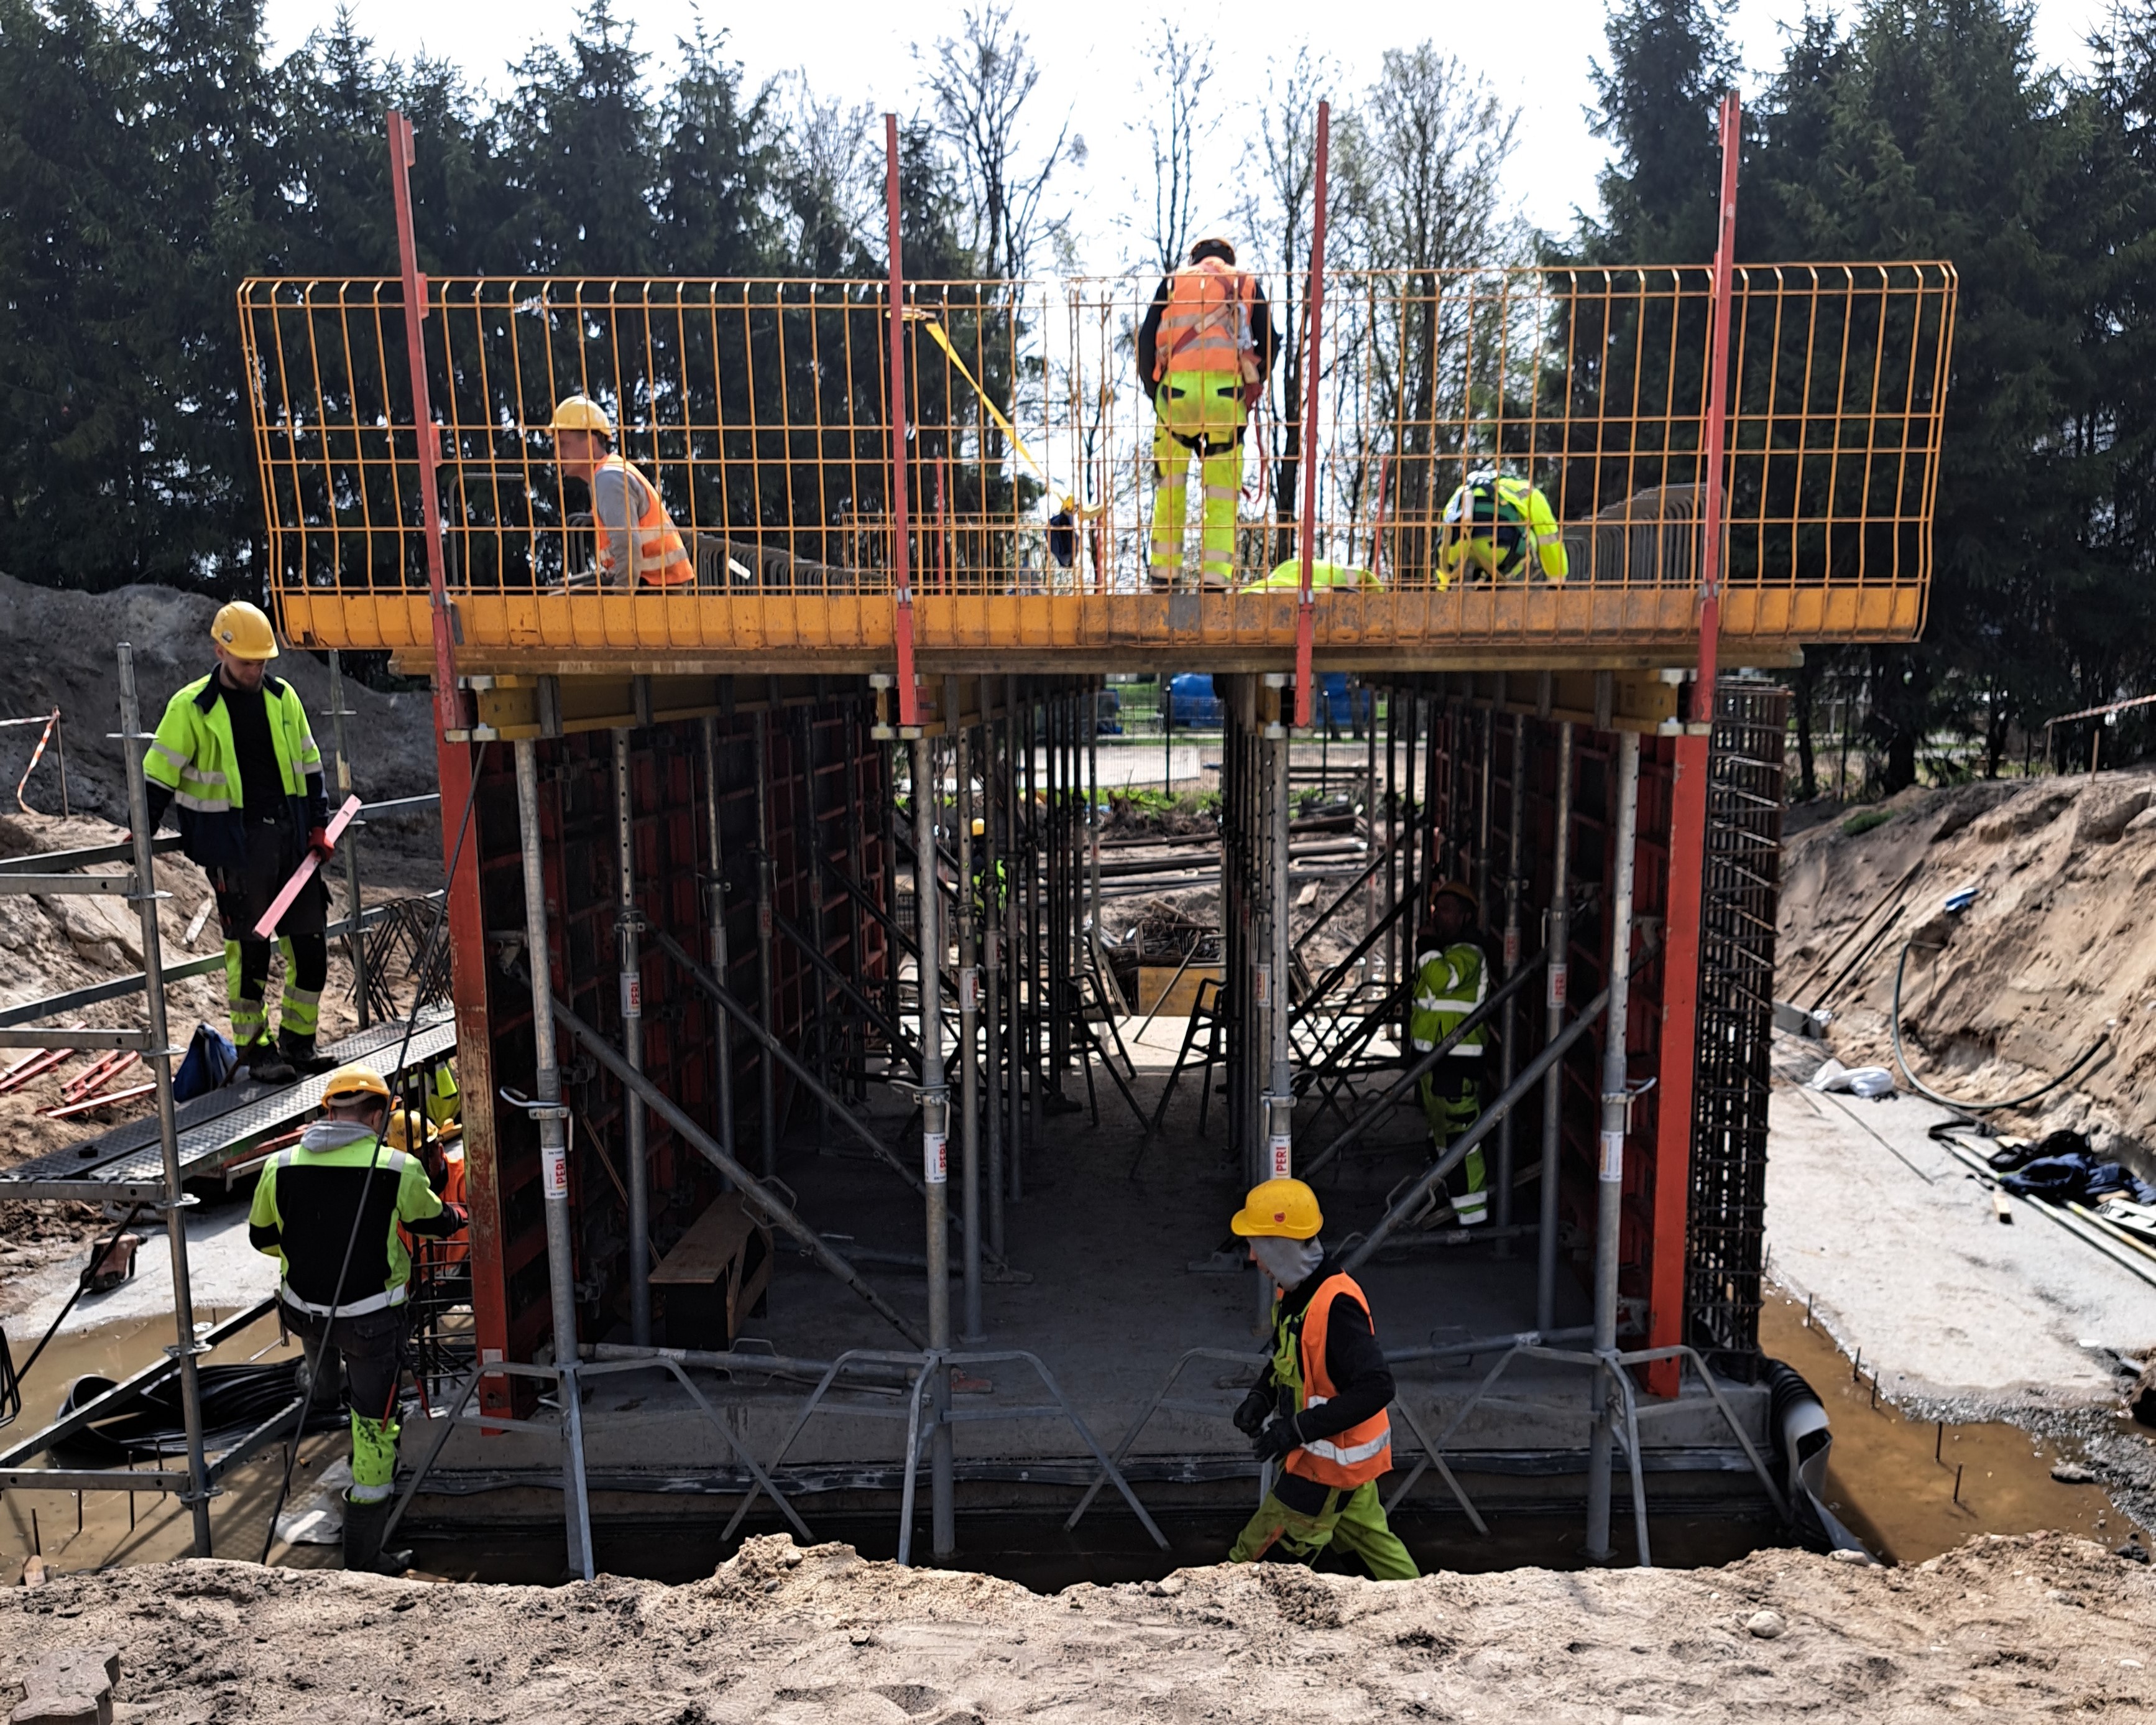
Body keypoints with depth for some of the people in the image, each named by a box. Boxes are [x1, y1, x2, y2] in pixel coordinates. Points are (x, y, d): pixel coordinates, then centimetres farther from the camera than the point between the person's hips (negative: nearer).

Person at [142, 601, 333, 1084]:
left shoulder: (283, 697, 9)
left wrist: (319, 825, 9)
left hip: (290, 835, 5)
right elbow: (160, 772, -1)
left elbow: (308, 765, 15)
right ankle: (256, 1048, 8)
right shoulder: (191, 707, -3)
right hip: (235, 844, -4)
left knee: (309, 944, 5)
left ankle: (298, 1041, 17)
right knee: (248, 947, -3)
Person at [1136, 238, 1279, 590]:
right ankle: (1216, 576, -1)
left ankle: (1164, 572, 13)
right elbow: (1269, 343, 10)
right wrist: (1253, 388, 20)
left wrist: (1153, 391, 17)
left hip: (1176, 388, 0)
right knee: (1222, 492, 7)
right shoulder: (1247, 283, 23)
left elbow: (1146, 341, 10)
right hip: (1226, 390, 0)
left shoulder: (1172, 281, 22)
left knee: (1168, 484, 14)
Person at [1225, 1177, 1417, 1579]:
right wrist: (1261, 1395, -2)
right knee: (1371, 1538, 24)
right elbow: (1287, 1356, 16)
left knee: (1256, 1557, 3)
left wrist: (1296, 1430, -32)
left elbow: (1376, 1388, -34)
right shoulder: (1295, 1288, -1)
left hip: (1330, 1460, -9)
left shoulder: (1335, 1306, -31)